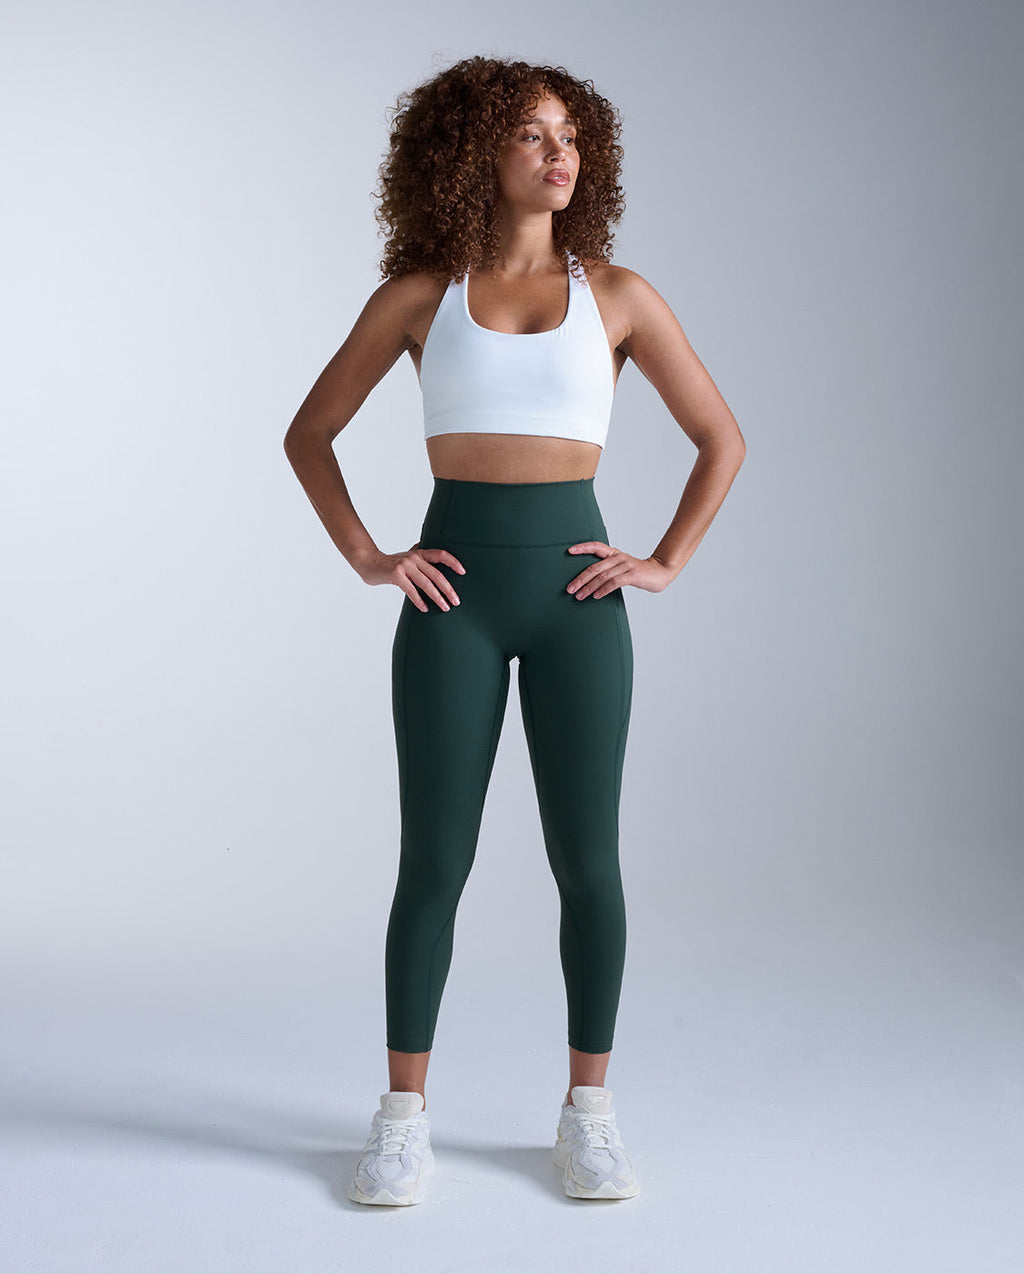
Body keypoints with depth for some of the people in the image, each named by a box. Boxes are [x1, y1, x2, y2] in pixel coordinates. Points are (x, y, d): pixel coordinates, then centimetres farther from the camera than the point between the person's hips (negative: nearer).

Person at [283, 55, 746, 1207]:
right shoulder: (418, 294, 5)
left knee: (586, 860, 2)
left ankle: (587, 1112, 18)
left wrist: (665, 562, 1)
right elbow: (307, 434, 12)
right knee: (433, 861, 1)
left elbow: (723, 439, 10)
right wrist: (366, 557, 1)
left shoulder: (617, 292, 6)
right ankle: (403, 1118, 15)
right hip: (455, 595, 0)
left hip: (575, 592, 1)